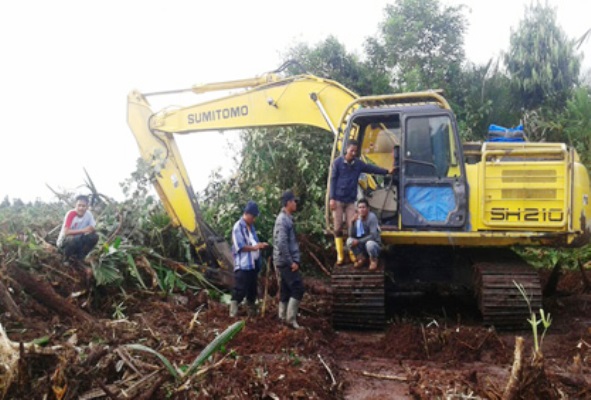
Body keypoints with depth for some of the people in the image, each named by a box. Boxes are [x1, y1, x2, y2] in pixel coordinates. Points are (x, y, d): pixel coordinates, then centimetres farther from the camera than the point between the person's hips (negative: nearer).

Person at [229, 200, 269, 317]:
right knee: (240, 290, -9)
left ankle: (252, 312, 23)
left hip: (253, 263, 8)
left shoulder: (251, 226, 16)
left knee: (252, 289, 14)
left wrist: (261, 245, 0)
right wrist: (255, 247, -20)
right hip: (243, 265, -8)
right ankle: (233, 313, -3)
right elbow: (240, 246, -16)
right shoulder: (238, 227, -9)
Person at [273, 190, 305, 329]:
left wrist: (292, 260, 18)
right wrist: (291, 262, -21)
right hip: (286, 261, -10)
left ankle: (283, 318, 17)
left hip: (285, 261, 10)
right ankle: (291, 318, -8)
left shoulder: (286, 218, 16)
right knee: (297, 288, -10)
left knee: (286, 290, 12)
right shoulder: (283, 219, -16)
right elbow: (282, 243, -24)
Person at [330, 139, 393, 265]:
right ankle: (340, 256, 5)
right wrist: (332, 198, -10)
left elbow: (371, 168, 4)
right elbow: (333, 180, -6)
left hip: (351, 200, 3)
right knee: (338, 228, 0)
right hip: (338, 199, -3)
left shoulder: (358, 163, 4)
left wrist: (387, 171, -9)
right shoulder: (337, 162, -6)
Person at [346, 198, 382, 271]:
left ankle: (374, 260, -4)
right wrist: (353, 222, -23)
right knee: (349, 240, -21)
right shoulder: (357, 218, -5)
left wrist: (359, 241, -26)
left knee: (369, 244, -38)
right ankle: (362, 258, 2)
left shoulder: (372, 217, -20)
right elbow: (351, 235, -10)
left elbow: (373, 235, -25)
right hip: (361, 245, 4)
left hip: (374, 243, -4)